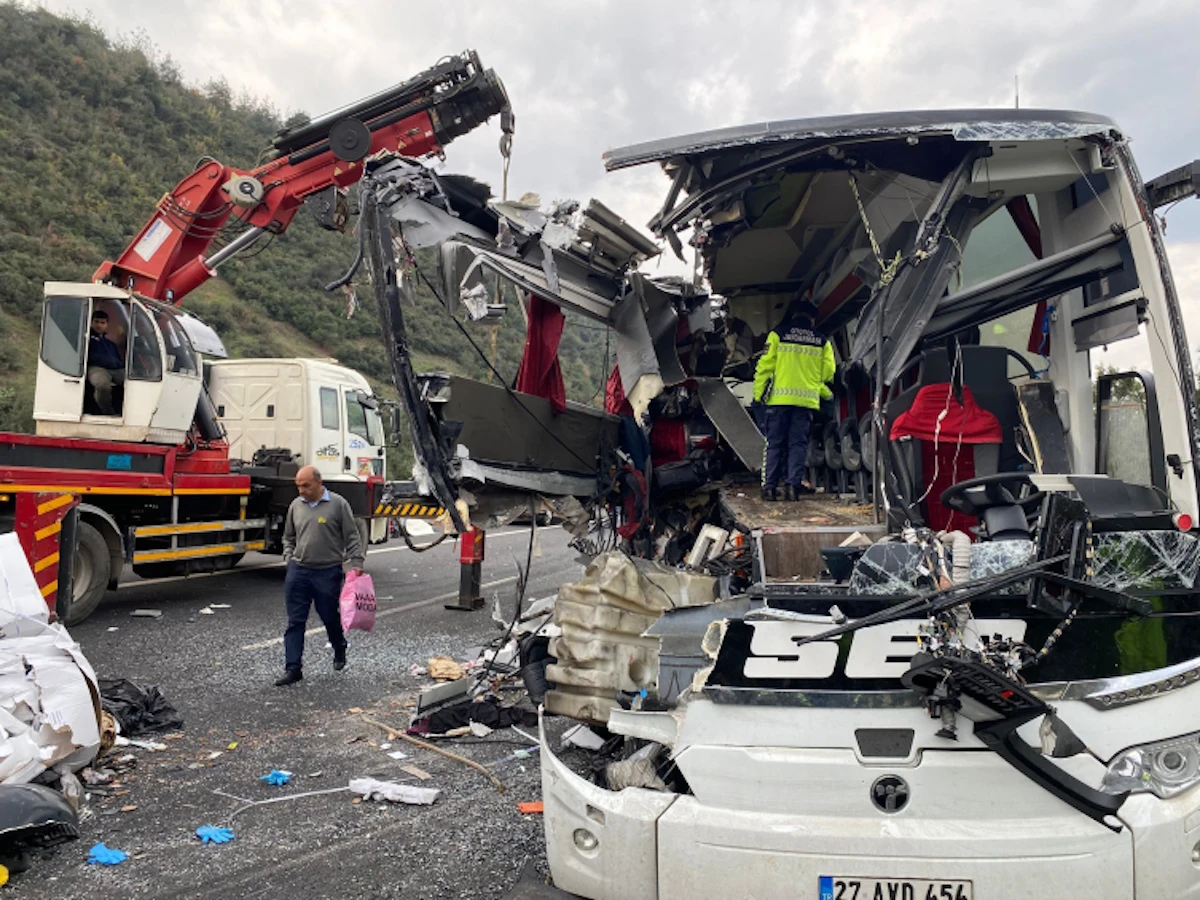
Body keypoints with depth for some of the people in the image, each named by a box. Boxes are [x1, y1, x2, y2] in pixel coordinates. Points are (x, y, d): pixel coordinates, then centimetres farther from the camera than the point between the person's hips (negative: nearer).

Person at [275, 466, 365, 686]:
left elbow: (352, 537, -4)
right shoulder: (296, 505, 8)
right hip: (298, 571, 4)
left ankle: (339, 651, 37)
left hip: (328, 572, -3)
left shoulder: (338, 504, -6)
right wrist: (289, 559, 9)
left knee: (330, 617, 11)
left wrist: (356, 564, -10)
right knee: (295, 622, 2)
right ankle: (293, 668, 7)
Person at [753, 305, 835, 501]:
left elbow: (765, 365, 0)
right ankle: (793, 484, -3)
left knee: (775, 443, 3)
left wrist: (758, 393, 4)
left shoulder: (778, 334, 5)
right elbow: (828, 372, 10)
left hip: (779, 398, -1)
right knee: (798, 444, 5)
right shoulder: (822, 341, 11)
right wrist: (826, 393, 28)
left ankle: (769, 486, 0)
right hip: (806, 399, 1)